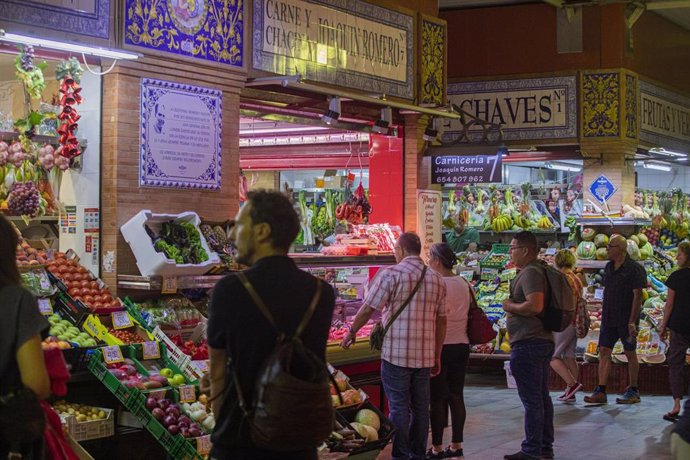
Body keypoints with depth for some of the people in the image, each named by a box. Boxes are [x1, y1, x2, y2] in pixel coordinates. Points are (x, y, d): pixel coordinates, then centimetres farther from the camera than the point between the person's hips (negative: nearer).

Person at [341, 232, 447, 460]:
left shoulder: (391, 274, -7)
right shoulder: (436, 279, 9)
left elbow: (368, 308, -7)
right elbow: (441, 321, 11)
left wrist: (351, 332, 9)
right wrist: (437, 356, 17)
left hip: (396, 353, -5)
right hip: (425, 355, 5)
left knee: (399, 407, 1)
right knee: (420, 407, 11)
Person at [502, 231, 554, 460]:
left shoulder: (530, 273, -16)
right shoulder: (539, 270, 17)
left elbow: (535, 305, -28)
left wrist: (510, 306, -14)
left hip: (528, 344, -11)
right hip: (542, 341, 11)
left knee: (531, 400, -6)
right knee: (542, 396, 14)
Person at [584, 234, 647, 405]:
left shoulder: (634, 268, -11)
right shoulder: (609, 267, 10)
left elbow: (637, 296, -15)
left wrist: (632, 321, -19)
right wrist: (604, 313, 14)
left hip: (626, 319, -7)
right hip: (608, 319, 7)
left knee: (630, 353, 3)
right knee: (604, 351, 2)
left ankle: (633, 391, 13)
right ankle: (600, 392, 2)